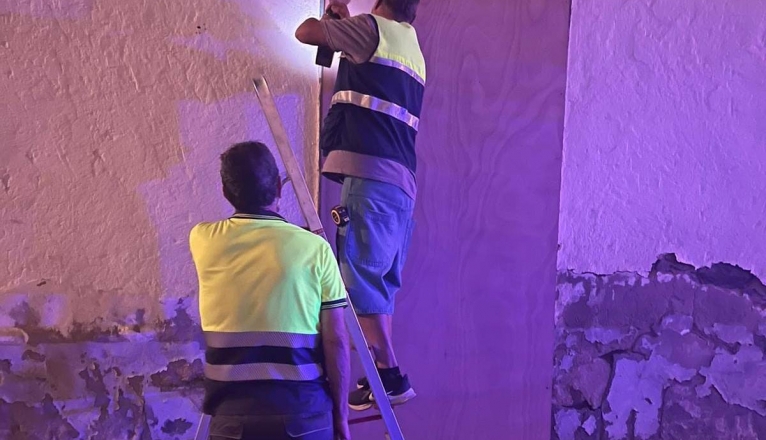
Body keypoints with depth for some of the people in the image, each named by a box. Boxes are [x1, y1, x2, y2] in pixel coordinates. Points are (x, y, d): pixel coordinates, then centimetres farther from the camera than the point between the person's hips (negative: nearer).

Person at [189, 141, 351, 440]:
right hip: (303, 412, -1)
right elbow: (336, 341, -5)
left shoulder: (204, 240, 0)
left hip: (233, 412, 1)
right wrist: (340, 412, 5)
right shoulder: (314, 248, -5)